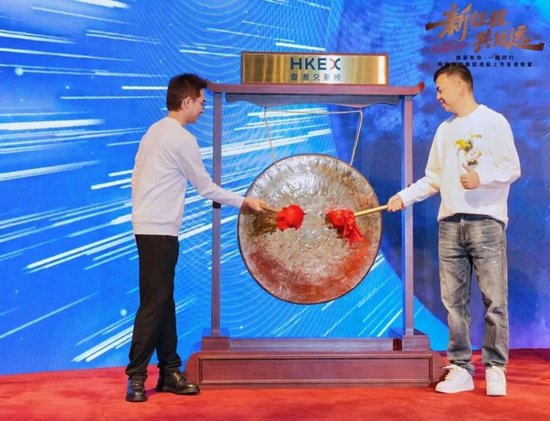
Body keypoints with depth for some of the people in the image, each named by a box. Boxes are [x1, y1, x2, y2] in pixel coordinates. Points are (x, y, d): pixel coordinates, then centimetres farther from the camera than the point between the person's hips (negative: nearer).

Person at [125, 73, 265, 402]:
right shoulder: (182, 139, -12)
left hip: (148, 226, 9)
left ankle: (169, 371, 17)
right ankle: (136, 376, 0)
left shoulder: (154, 132, 15)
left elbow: (137, 177, 16)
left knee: (163, 300, 11)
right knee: (155, 302, -6)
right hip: (160, 230, -9)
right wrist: (243, 201, 5)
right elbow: (206, 187, -6)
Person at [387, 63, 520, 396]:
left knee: (494, 299, -4)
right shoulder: (444, 129, 18)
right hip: (450, 223, 5)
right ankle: (461, 369, 11)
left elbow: (513, 168, -5)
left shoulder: (493, 121, 2)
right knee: (454, 300, 4)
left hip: (486, 221, -5)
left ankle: (495, 368, 8)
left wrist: (481, 177, -22)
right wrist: (404, 197, 7)